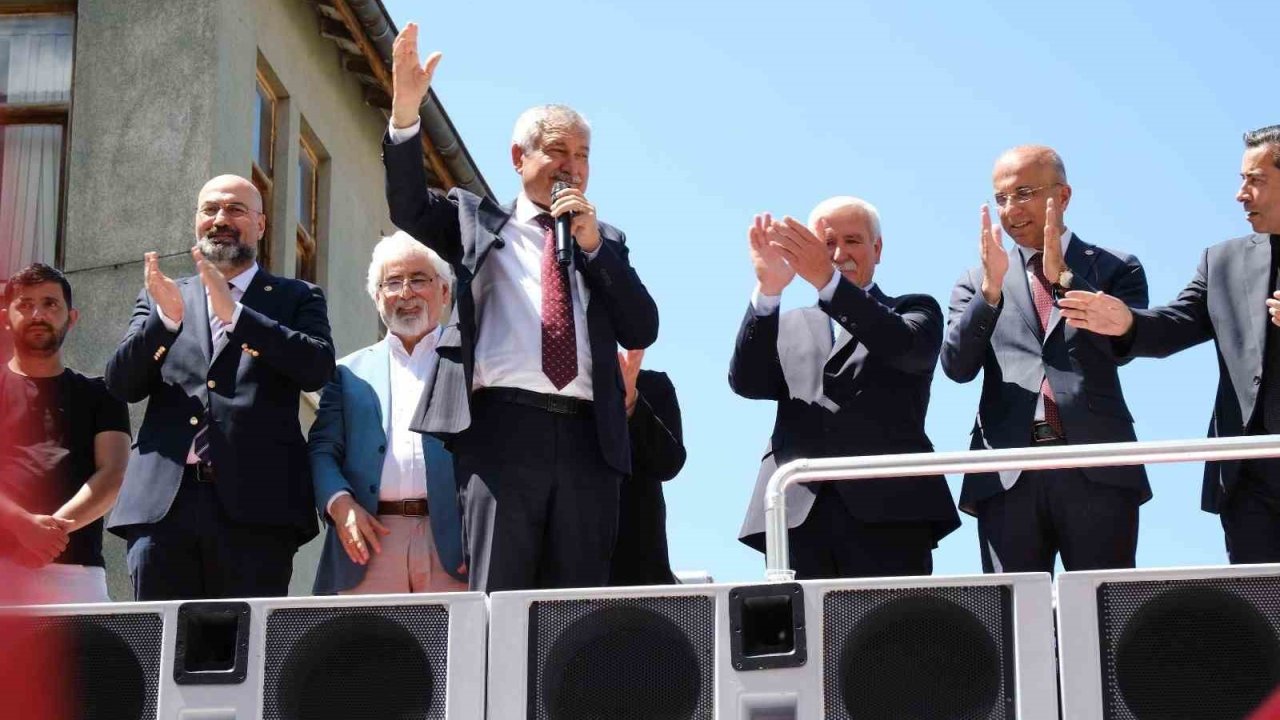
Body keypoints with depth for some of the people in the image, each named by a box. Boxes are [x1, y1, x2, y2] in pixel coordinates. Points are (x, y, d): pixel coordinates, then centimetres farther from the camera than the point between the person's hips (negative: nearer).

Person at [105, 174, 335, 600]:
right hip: (162, 502, 2)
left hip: (254, 505, -2)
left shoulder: (296, 299, 16)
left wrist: (235, 314, -11)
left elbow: (318, 368, -3)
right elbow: (121, 384, 11)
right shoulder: (160, 298, 22)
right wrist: (166, 318, -7)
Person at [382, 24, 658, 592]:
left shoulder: (606, 241, 22)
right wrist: (405, 110, -12)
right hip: (504, 431, -2)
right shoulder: (477, 222, 18)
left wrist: (593, 243, 3)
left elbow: (642, 332, 12)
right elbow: (410, 208, 1)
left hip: (587, 439, 3)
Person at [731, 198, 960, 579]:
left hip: (888, 512, -2)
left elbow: (903, 346, -6)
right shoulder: (792, 326, 24)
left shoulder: (915, 310, 18)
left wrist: (827, 279, -18)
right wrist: (768, 290, -7)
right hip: (797, 516, 2)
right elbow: (746, 382, 6)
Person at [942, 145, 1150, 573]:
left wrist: (1063, 276, -9)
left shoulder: (1116, 268, 13)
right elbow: (957, 366, 3)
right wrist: (991, 288, -9)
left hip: (1098, 470, -1)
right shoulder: (977, 283, 17)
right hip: (1008, 475, 2)